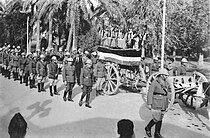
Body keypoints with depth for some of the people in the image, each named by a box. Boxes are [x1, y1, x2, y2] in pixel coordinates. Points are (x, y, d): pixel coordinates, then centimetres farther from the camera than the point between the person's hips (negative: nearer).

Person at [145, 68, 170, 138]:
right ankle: (148, 128, 19)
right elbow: (150, 93, -12)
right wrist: (149, 104, -15)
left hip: (163, 104, 7)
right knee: (156, 119, -7)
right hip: (156, 104, -7)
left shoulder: (166, 83, 9)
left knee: (160, 119, 10)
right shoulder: (154, 83, -12)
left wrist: (166, 104, 18)